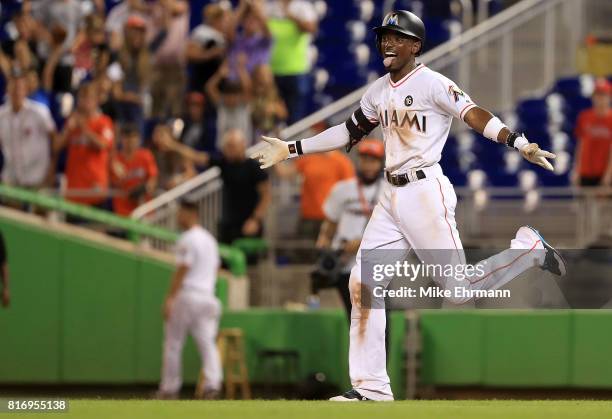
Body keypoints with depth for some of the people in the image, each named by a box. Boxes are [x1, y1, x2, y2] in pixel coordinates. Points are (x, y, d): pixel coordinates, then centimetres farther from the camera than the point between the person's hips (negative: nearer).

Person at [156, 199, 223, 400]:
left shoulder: (187, 240, -10)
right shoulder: (210, 240, 16)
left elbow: (182, 270, -16)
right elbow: (215, 268, 19)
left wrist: (170, 298, -17)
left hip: (186, 296, -7)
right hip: (207, 296, 7)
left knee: (173, 344, 4)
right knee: (207, 343, -1)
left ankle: (169, 388, 8)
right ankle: (213, 382, -20)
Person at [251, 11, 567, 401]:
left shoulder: (432, 84, -9)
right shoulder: (379, 91, 13)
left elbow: (474, 114, -21)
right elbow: (349, 132, 25)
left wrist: (520, 142, -36)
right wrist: (292, 149, 26)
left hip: (426, 192, -7)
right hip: (392, 197, 8)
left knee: (458, 290, -10)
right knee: (363, 283, 1)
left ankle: (529, 248, 13)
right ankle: (371, 386, 6)